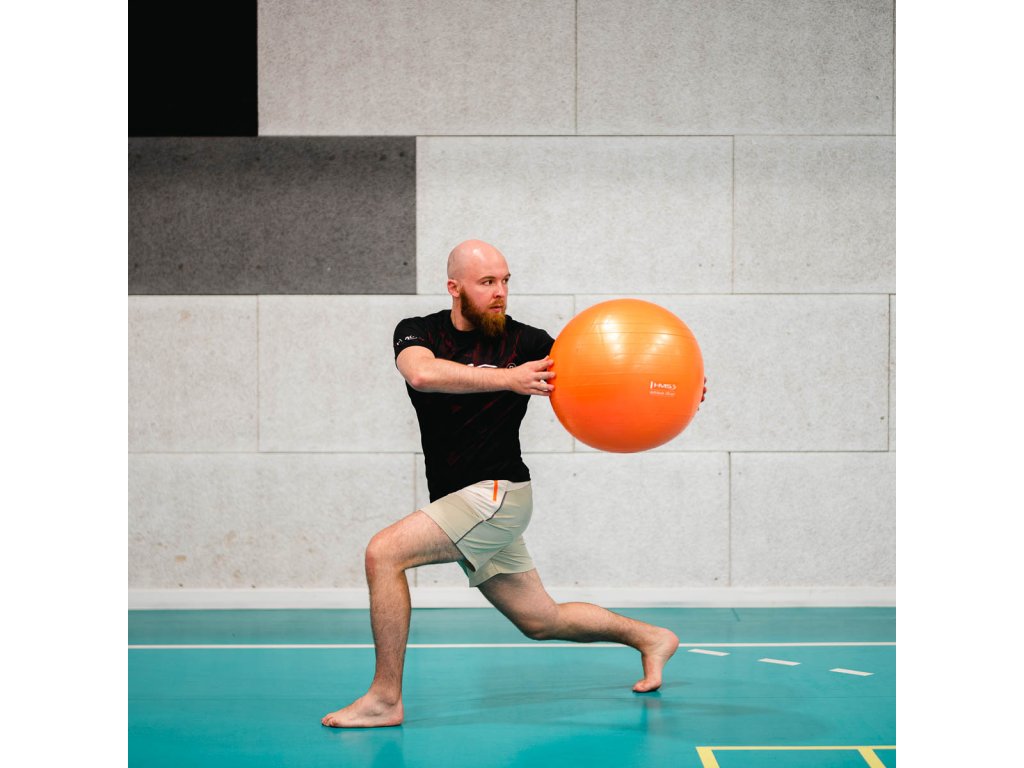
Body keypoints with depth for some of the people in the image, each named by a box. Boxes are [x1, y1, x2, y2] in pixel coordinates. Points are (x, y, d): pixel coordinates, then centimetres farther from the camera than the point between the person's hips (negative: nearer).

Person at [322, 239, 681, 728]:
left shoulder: (524, 343, -5)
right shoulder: (418, 333, 2)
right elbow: (422, 374, -22)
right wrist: (509, 379, -31)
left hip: (497, 493, -5)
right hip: (463, 505, 5)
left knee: (384, 552, -20)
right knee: (542, 622, 15)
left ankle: (385, 697, -14)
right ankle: (649, 638, 36)